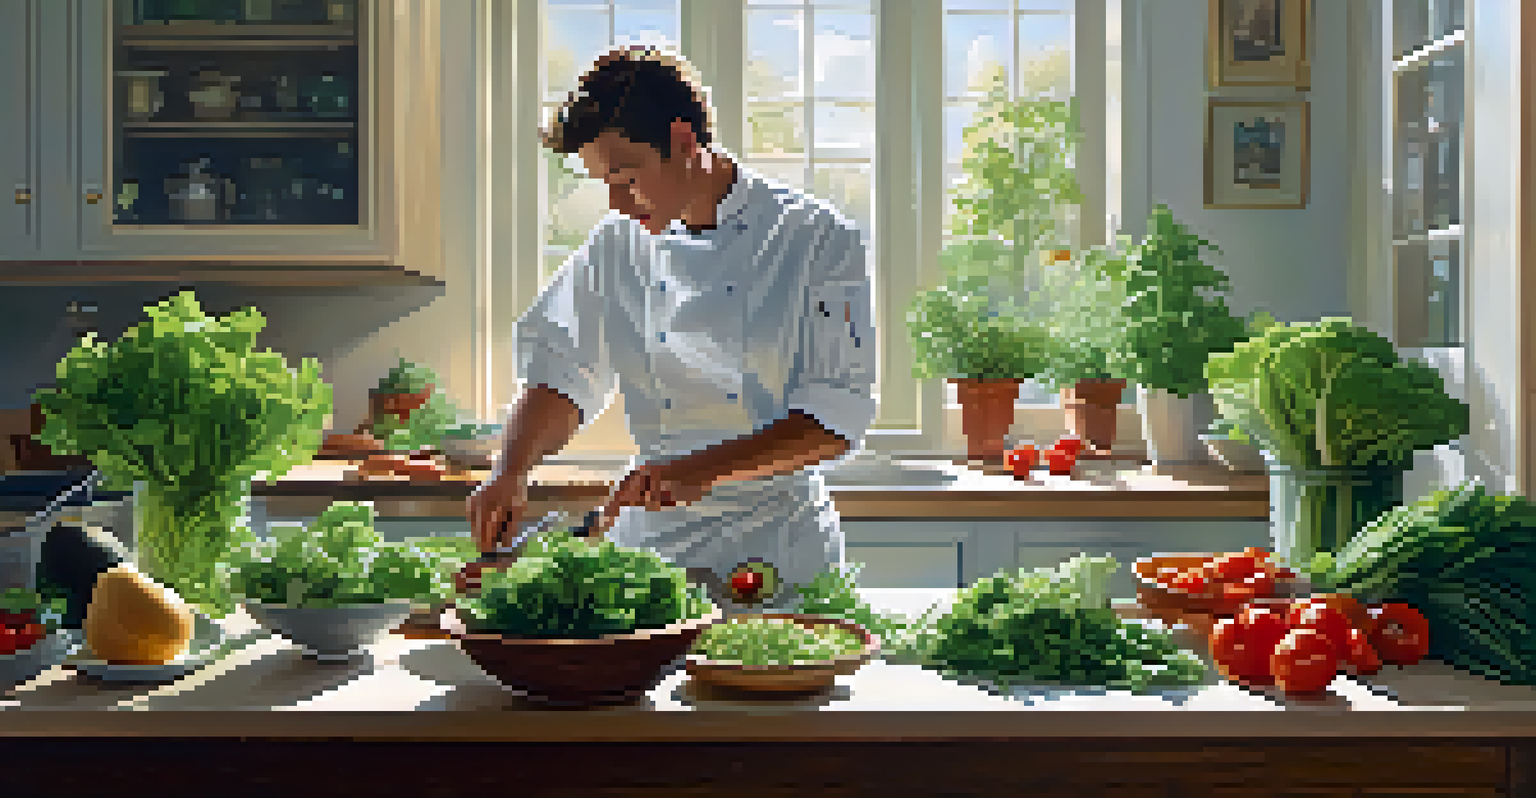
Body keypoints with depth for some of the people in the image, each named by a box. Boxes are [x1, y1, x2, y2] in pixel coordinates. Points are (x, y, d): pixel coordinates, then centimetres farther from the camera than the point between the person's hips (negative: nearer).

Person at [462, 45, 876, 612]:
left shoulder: (819, 241, -6)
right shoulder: (618, 246, 8)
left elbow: (841, 415, -11)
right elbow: (562, 371, 10)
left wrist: (702, 471, -21)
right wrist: (511, 472, -9)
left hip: (779, 556, -3)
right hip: (651, 546, 4)